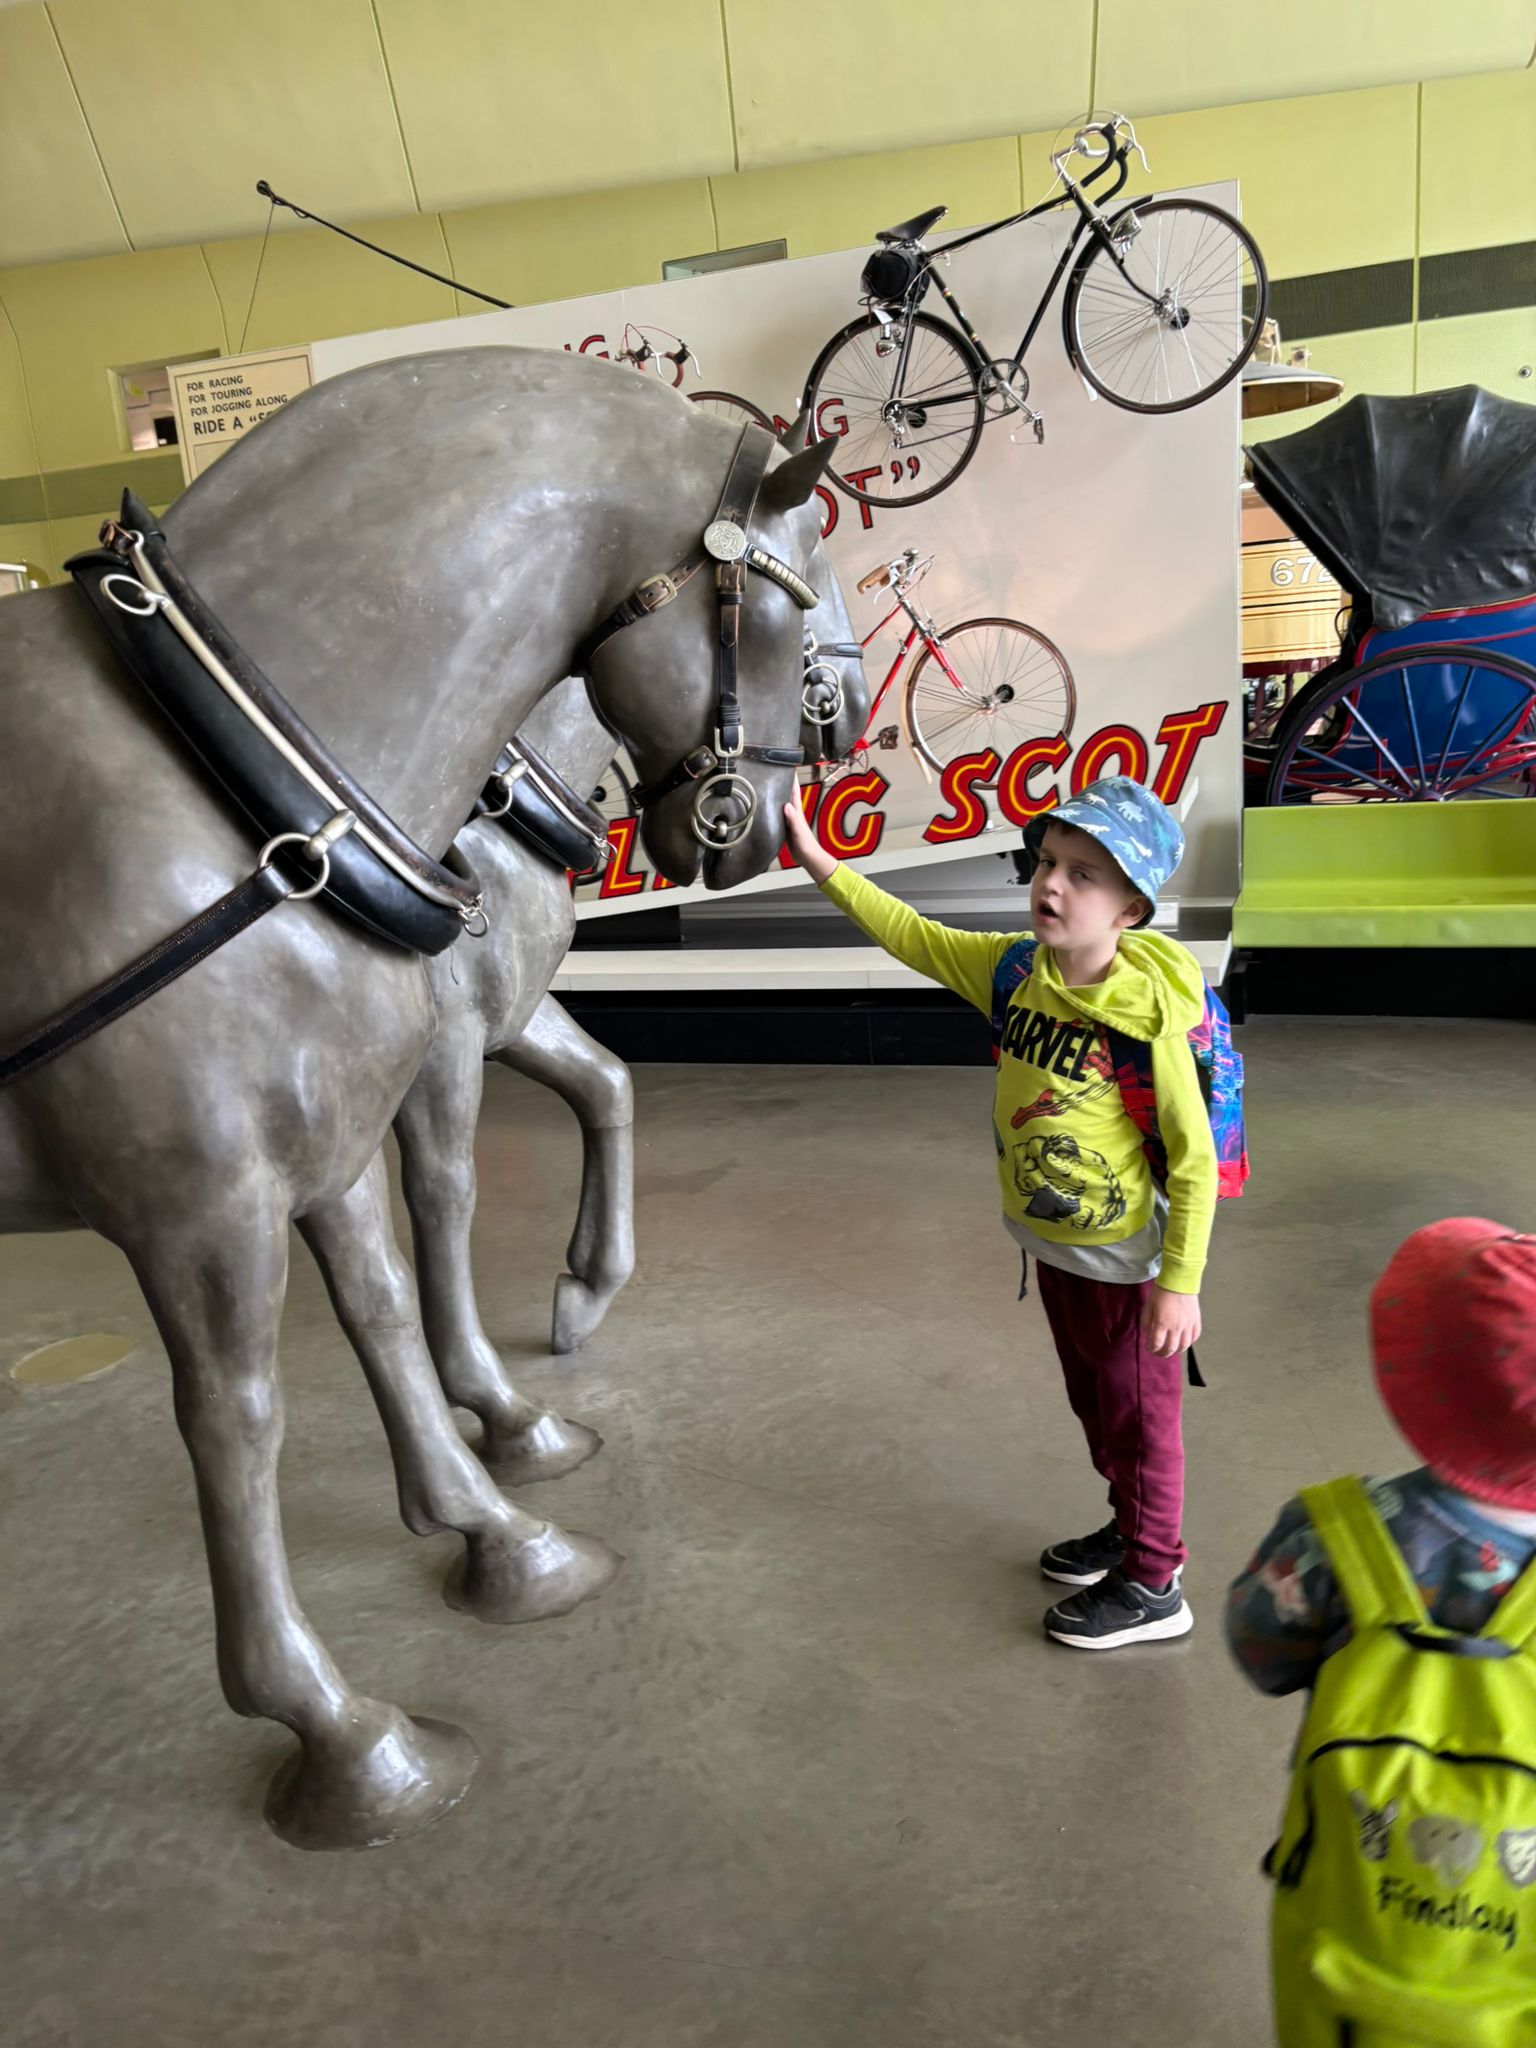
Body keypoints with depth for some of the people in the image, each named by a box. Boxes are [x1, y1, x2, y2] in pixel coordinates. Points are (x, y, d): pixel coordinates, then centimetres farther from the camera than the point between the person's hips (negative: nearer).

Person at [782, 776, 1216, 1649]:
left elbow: (1195, 1159, -22)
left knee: (1138, 1415, 12)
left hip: (1126, 1262, -7)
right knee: (1093, 1402, 25)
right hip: (1052, 1247, 7)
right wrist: (820, 863, -4)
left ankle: (1152, 1587, 32)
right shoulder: (1013, 970, -9)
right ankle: (1133, 1528, 48)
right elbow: (911, 934, 1)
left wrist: (1180, 1283, -19)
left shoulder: (1149, 1016, -27)